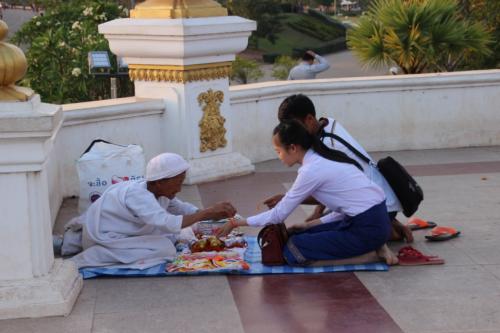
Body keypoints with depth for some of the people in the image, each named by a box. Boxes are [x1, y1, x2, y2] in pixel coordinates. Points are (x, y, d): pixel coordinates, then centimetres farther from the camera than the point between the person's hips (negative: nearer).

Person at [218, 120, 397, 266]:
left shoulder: (311, 170, -15)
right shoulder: (325, 159, 12)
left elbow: (278, 215, -8)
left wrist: (237, 223, 1)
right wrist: (310, 225, 13)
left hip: (368, 228, -9)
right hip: (373, 221, 9)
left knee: (293, 250, -8)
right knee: (301, 236, 14)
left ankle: (372, 253, -6)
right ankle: (371, 247, 6)